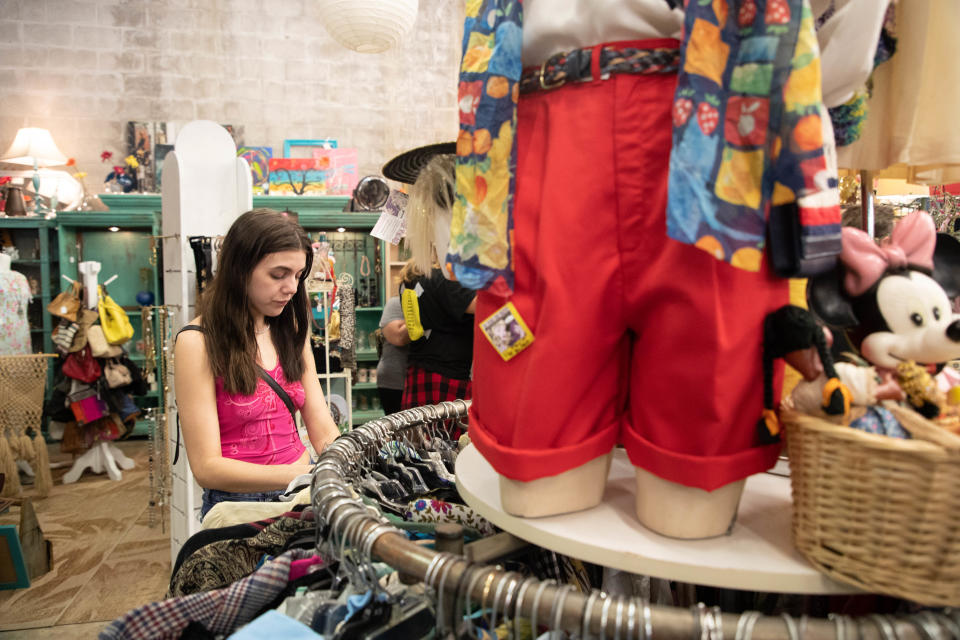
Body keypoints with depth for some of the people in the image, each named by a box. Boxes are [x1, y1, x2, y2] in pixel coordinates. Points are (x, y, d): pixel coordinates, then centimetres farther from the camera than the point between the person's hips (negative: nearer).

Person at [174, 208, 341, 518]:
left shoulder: (292, 333, 12)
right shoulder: (197, 343, -7)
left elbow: (324, 432, 7)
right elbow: (207, 467, -12)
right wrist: (303, 474, -25)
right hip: (238, 504, -5)